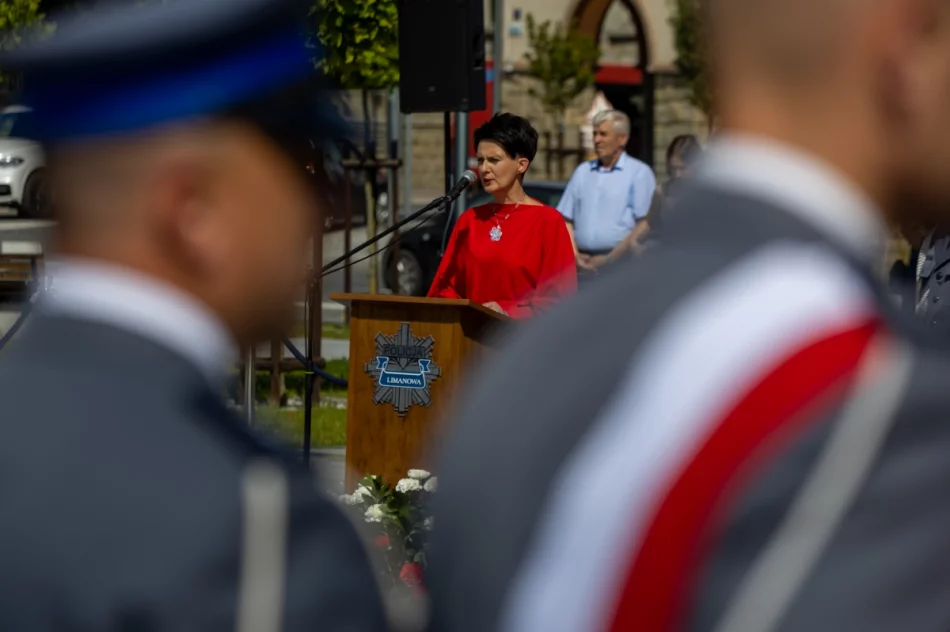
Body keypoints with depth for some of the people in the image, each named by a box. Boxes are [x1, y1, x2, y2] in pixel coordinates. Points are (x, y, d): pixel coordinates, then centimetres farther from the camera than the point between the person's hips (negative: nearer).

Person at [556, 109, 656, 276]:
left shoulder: (639, 173, 2)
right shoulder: (582, 172, 18)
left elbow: (644, 226, -7)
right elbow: (566, 220, 16)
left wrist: (608, 259, -11)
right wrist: (575, 255, -2)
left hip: (620, 262, -5)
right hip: (584, 264, 5)